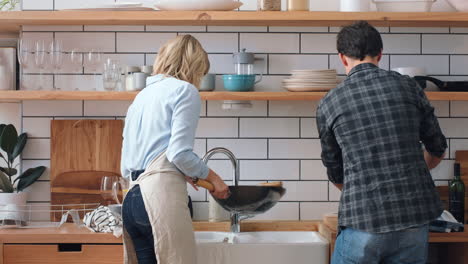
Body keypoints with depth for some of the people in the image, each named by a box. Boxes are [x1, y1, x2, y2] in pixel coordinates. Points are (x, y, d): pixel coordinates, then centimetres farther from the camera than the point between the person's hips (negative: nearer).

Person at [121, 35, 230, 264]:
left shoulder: (141, 96, 25)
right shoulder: (185, 90, 1)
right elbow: (179, 152, -12)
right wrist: (211, 177, 3)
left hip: (132, 199, 8)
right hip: (162, 194, -8)